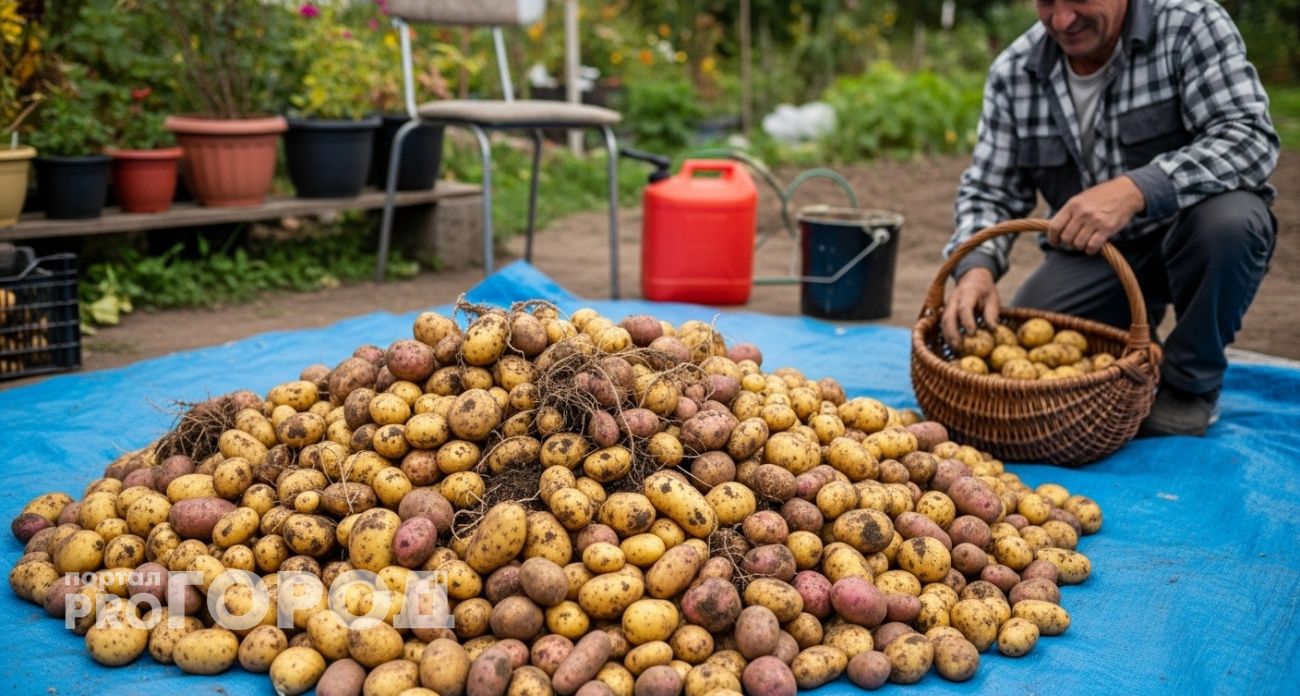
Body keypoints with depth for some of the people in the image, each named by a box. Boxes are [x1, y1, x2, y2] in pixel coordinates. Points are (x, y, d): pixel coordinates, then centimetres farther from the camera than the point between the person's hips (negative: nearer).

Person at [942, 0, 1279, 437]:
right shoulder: (1013, 72, -6)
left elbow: (1251, 138, -27)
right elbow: (989, 192, -4)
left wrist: (1135, 190, -42)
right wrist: (977, 267, -27)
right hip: (1088, 253, 3)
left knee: (1229, 218, -35)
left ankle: (1191, 384, -7)